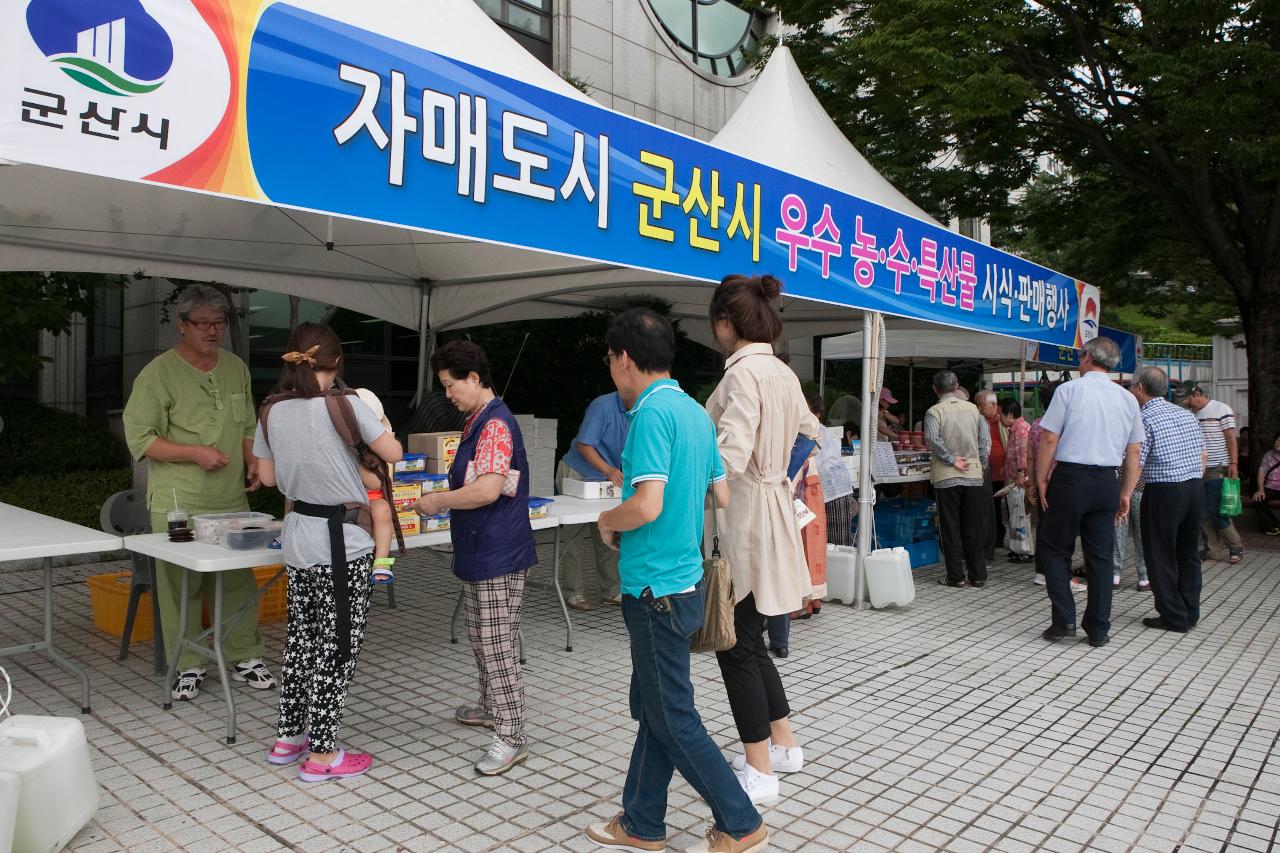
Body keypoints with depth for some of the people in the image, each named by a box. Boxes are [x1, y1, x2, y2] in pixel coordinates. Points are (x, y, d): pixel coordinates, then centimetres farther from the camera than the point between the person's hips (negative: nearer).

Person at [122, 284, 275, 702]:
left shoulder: (236, 367, 13)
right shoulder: (159, 373, -7)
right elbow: (140, 439, -9)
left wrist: (252, 461, 6)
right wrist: (196, 453, -17)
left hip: (232, 500, 5)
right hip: (178, 506, -5)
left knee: (239, 581, 9)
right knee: (181, 585, 3)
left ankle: (246, 656, 22)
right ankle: (187, 666, 16)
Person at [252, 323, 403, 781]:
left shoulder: (271, 410, 2)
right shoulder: (345, 404, -17)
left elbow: (267, 476, 11)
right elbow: (393, 453, -10)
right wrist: (373, 425, 7)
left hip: (299, 536, 7)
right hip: (342, 540, -6)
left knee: (302, 636, 19)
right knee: (337, 645, 4)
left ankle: (289, 735, 30)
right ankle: (321, 754, 12)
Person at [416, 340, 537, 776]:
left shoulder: (495, 424, -19)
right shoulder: (478, 422, 13)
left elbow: (487, 490, -28)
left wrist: (437, 501, -15)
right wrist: (443, 499, 11)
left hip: (498, 556, -10)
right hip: (478, 553, 10)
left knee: (498, 646, -4)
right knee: (480, 638, 22)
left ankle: (511, 736, 5)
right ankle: (490, 705, 39)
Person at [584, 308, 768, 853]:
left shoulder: (653, 412, -18)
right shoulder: (695, 412, 9)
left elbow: (647, 505, -26)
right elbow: (723, 496, 14)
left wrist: (607, 521, -8)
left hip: (656, 588, -9)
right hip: (683, 578, 9)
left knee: (673, 718, 5)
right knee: (653, 709, 17)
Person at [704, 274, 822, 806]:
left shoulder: (743, 371, -17)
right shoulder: (783, 373, 11)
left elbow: (729, 455, -28)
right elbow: (812, 434, 24)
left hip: (744, 516, -9)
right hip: (773, 505, 9)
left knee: (736, 648, 1)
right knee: (748, 640, 19)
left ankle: (760, 772, 11)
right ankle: (784, 744, 31)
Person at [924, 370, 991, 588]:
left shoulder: (934, 411, -7)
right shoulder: (972, 408, 5)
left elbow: (932, 439, -22)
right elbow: (985, 438, 3)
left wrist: (952, 459, -13)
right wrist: (981, 465, 9)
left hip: (947, 478, -3)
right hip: (974, 476, 3)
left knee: (950, 529, 4)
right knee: (974, 528, 10)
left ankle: (956, 577, 6)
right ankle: (978, 576, 15)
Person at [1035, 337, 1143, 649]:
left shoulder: (1069, 390, -6)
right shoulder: (1128, 398, 9)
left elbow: (1049, 439, -9)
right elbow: (1133, 451, 10)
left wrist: (1041, 480, -1)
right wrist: (1125, 493, 15)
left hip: (1071, 477, -4)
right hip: (1108, 482, 5)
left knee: (1054, 549, 8)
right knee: (1100, 555, 10)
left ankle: (1064, 620, 3)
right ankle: (1098, 630, 14)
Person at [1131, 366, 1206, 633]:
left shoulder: (1144, 420, -12)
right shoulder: (1186, 414, 9)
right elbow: (1203, 456, 15)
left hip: (1164, 493, -7)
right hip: (1196, 488, 7)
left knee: (1161, 556, 5)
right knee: (1189, 553, 17)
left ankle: (1174, 617, 9)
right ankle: (1190, 613, 25)